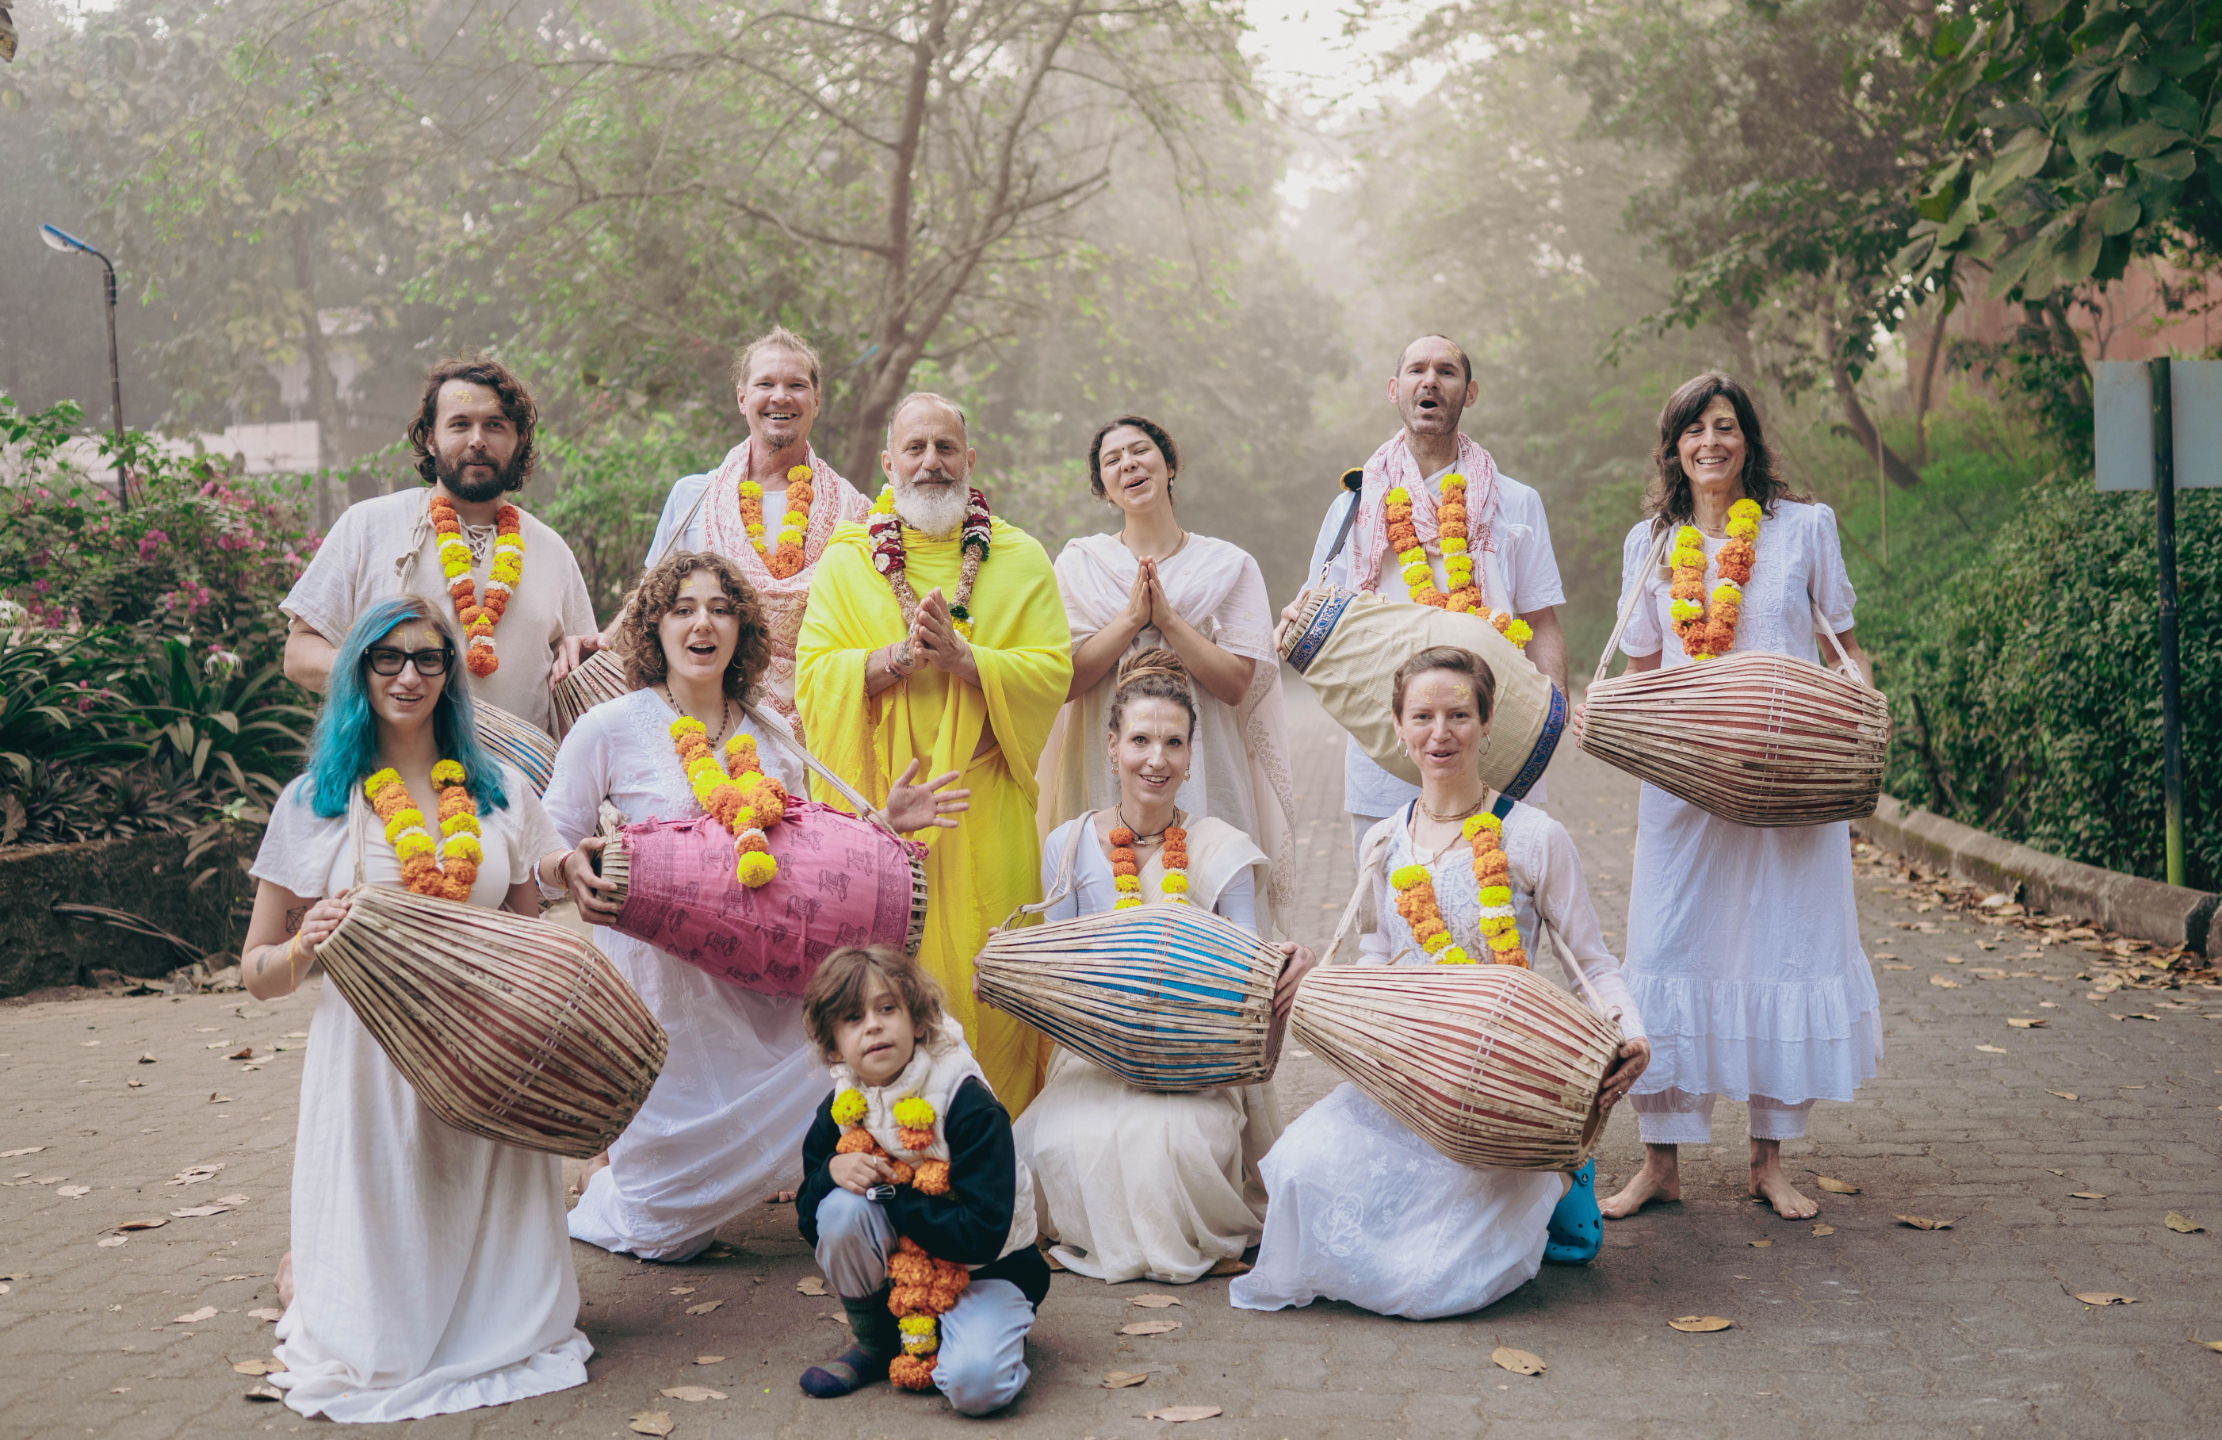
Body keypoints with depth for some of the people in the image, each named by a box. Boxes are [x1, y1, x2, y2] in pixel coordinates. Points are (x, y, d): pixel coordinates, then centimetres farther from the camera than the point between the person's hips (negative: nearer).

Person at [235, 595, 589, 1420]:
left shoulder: (500, 793, 9)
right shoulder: (315, 802, 2)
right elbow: (259, 973, 4)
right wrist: (307, 948, -18)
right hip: (370, 1064, -2)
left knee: (495, 1298, 1)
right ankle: (308, 1268, 28)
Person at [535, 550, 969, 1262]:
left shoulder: (771, 737, 9)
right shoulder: (608, 730, -6)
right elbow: (545, 850, -4)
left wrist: (882, 822, 4)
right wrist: (571, 869, -26)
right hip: (658, 973, -4)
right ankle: (603, 1176, 33)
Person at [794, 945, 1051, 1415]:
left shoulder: (969, 1107, -22)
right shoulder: (839, 1111, -6)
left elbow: (983, 1234, -27)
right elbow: (809, 1223, 2)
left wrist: (890, 1193, -23)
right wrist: (831, 1171, -20)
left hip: (985, 1270, -5)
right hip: (893, 1270, 5)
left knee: (975, 1383, -32)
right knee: (842, 1208, -25)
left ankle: (983, 1330, 6)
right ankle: (874, 1343, -1)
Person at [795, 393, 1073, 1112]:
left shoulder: (1020, 560, 8)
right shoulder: (846, 561, 9)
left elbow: (1052, 674, -2)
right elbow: (812, 676, -1)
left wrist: (962, 657, -17)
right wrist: (901, 656, -16)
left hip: (984, 812, 0)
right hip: (877, 807, 0)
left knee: (985, 985, -1)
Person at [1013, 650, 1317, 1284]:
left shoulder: (1221, 850, 1)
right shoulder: (1069, 846, 4)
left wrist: (1284, 969, -25)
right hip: (1097, 1054, 1)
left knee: (1179, 1137, -34)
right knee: (1070, 1140, -30)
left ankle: (1188, 1242, 1)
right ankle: (1104, 1244, 4)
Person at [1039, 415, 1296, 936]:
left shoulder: (1229, 565, 7)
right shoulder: (1080, 562, 8)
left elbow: (1235, 684, -4)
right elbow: (1063, 680, -3)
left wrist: (1168, 618, -10)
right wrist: (1133, 617, -11)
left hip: (1206, 780, 0)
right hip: (1107, 782, 0)